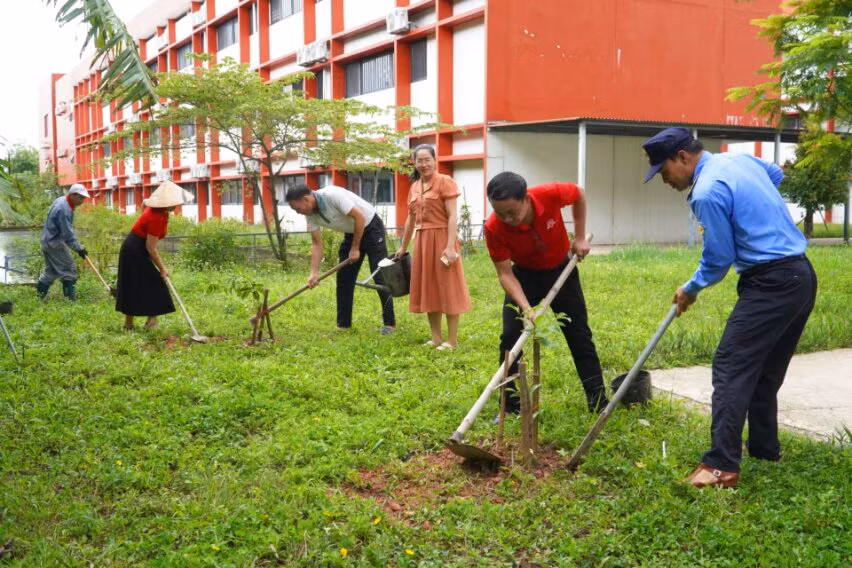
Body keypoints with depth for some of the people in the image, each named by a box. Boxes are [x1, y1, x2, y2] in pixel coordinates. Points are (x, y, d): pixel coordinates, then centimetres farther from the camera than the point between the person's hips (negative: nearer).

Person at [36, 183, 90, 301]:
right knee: (69, 268, -3)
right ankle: (71, 297, 1)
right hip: (54, 243, -10)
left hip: (47, 241, 10)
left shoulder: (60, 200, 7)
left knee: (51, 269, 19)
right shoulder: (64, 209, -25)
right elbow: (68, 234, -25)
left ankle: (40, 293, 27)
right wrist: (79, 248, -19)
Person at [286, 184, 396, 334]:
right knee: (343, 278, 4)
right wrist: (314, 273, -11)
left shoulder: (333, 195, -31)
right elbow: (316, 243, -2)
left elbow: (359, 217, -28)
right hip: (351, 233, 8)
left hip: (370, 228, -8)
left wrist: (355, 249, -20)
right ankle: (343, 324, 11)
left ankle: (390, 323, -4)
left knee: (380, 276, -10)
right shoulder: (310, 214, -8)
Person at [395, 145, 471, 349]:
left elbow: (452, 216, -14)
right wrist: (403, 247, 23)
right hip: (422, 240, 8)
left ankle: (452, 340, 4)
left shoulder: (445, 181, -9)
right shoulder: (414, 187, 12)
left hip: (442, 238, -7)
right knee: (428, 289, 11)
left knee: (447, 289, -2)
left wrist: (451, 246, -22)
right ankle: (436, 338, 20)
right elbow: (410, 219, 20)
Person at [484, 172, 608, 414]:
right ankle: (509, 404, 5)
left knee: (579, 334, 6)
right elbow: (505, 273, -24)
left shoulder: (551, 194, -32)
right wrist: (526, 308, -37)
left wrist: (580, 237, -9)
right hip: (524, 275, 0)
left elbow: (578, 194, -8)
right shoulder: (493, 228, -32)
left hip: (561, 270, 1)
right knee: (510, 337, -8)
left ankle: (598, 399, 16)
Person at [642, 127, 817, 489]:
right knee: (766, 370, 18)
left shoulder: (707, 193, -17)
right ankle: (764, 448, 28)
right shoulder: (739, 158, 11)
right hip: (802, 275, 10)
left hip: (771, 283, -10)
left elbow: (718, 260, -11)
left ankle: (722, 466, -14)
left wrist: (690, 290, 6)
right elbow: (776, 175, 34)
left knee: (731, 367, -11)